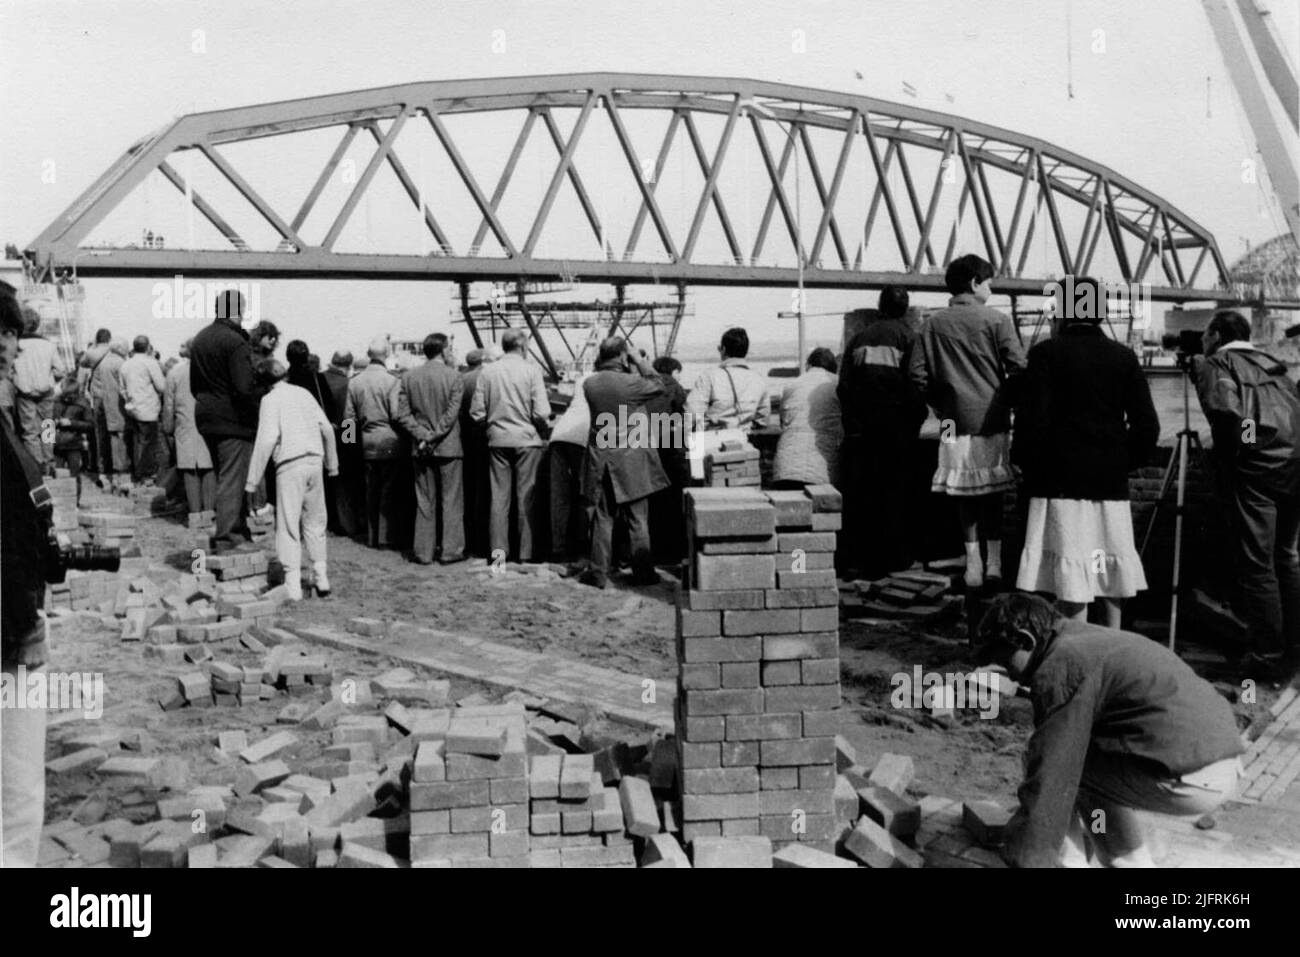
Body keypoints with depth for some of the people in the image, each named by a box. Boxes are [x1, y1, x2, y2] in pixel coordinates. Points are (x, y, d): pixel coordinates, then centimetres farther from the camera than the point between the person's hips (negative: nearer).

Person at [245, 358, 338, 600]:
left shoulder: (270, 399, -4)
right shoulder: (303, 393, 12)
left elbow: (267, 439, -14)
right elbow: (327, 428, 11)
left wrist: (252, 480, -12)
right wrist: (332, 463, 21)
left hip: (290, 465, -5)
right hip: (314, 462, 6)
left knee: (288, 525, 0)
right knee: (314, 522, 16)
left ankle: (293, 585, -2)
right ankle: (321, 578, 20)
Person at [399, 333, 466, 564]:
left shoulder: (410, 377, 3)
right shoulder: (453, 376, -8)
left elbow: (403, 414, 0)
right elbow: (452, 413, -12)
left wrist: (422, 435, -5)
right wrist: (434, 437, -9)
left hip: (421, 449, 4)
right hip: (449, 447, -3)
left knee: (425, 501, 10)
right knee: (451, 501, 5)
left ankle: (424, 551, 12)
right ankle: (450, 550, 7)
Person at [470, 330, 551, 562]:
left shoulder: (487, 372, 1)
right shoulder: (531, 370, -8)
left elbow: (476, 413, 1)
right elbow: (541, 412, -13)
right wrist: (541, 431, 6)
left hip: (497, 440, 3)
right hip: (526, 439, -3)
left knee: (499, 495, 8)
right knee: (525, 496, 4)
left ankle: (498, 548, 3)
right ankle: (526, 552, 8)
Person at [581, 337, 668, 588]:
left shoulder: (589, 384, -4)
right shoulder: (631, 382, -16)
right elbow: (658, 386, 1)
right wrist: (641, 363, 6)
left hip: (600, 461, 3)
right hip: (632, 461, -3)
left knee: (603, 518, 10)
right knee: (638, 518, 7)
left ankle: (599, 573, 13)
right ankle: (642, 572, 13)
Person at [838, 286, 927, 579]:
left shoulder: (859, 337, 8)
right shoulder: (908, 335, -3)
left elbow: (843, 385, 5)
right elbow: (917, 383, -8)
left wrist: (851, 421, 9)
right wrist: (916, 418, 3)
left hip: (858, 428, 3)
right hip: (895, 427, -3)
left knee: (857, 492, 6)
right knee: (894, 491, 5)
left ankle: (854, 561, 7)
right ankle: (890, 559, 8)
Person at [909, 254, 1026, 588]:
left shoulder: (934, 325, 3)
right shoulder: (996, 320, -4)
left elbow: (917, 373, 0)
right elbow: (1018, 368, -9)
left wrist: (941, 404, 11)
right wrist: (1009, 401, 7)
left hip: (956, 420, 2)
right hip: (992, 419, -2)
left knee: (965, 492, 8)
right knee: (992, 492, 8)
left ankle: (973, 562, 10)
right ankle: (994, 562, 11)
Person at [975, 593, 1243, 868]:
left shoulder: (1060, 665, -10)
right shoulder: (1094, 639, 20)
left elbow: (1049, 772, -13)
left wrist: (1025, 859, -8)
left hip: (1188, 779, -9)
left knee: (1059, 769, 2)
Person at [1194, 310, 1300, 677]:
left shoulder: (1215, 363, 6)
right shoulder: (1270, 363, 24)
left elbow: (1224, 409, -13)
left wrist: (1231, 454, -1)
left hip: (1257, 464, -7)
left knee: (1256, 564, -1)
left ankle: (1269, 657, 2)